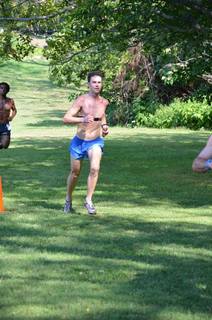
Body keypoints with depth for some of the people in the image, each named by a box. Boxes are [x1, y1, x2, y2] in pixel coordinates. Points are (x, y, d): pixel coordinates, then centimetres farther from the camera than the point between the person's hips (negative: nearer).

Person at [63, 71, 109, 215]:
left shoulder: (104, 102, 0)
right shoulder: (81, 100, -13)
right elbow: (66, 119, -21)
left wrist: (105, 126, 4)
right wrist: (82, 119, -35)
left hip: (95, 142, 1)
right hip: (79, 141, -1)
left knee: (95, 168, -24)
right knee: (75, 173, 13)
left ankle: (89, 200, -14)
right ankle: (69, 199, 37)